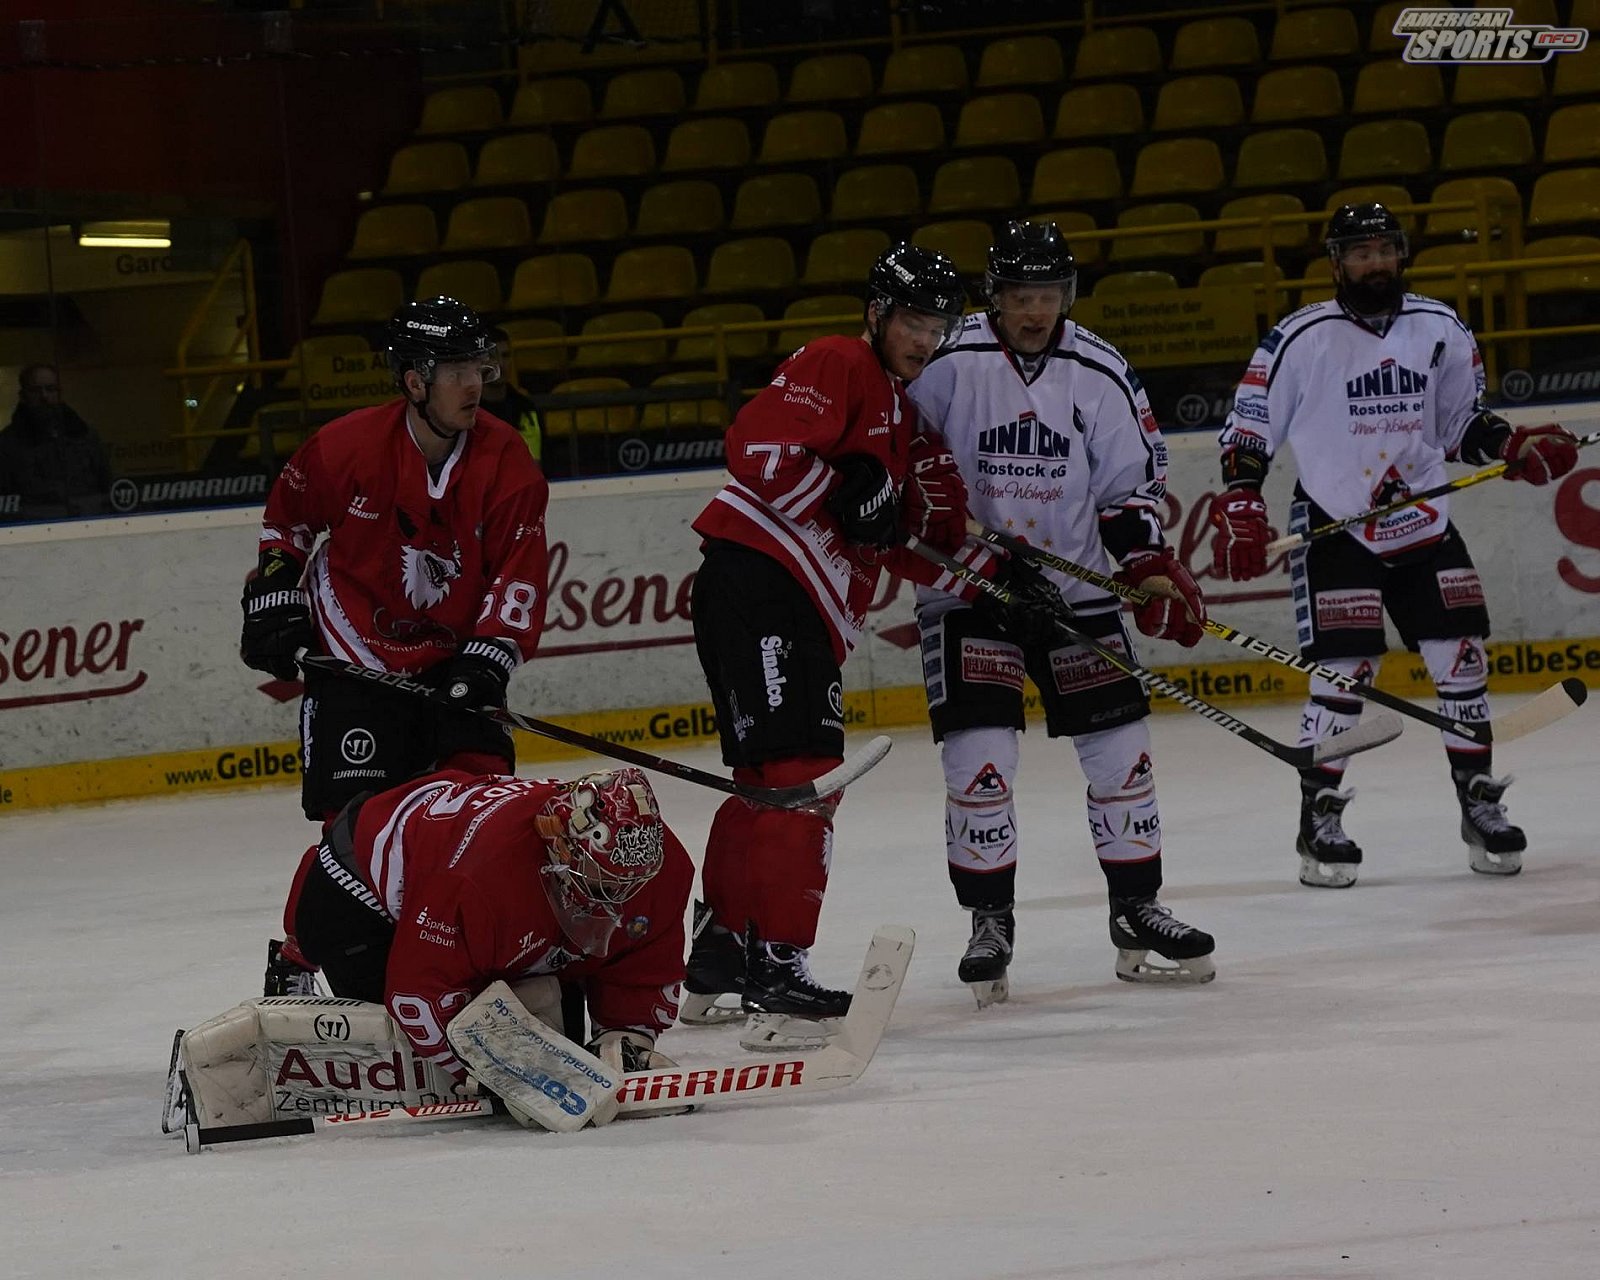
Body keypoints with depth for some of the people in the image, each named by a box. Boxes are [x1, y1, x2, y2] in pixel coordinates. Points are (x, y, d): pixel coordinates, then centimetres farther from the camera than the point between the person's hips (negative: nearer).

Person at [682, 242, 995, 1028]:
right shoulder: (836, 367, -5)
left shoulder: (899, 417, 25)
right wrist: (849, 499, -19)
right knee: (798, 774, -14)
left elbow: (909, 549, 23)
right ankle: (776, 962, -15)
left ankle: (719, 955, 23)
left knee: (772, 779, 15)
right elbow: (757, 448, -20)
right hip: (755, 585, -10)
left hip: (807, 614, 10)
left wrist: (996, 571, 12)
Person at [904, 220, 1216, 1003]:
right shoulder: (948, 362, -11)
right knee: (979, 754, -11)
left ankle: (1137, 911, 15)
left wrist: (1150, 564, -8)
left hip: (1073, 581, 3)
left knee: (1119, 746, 2)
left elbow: (1131, 481, 4)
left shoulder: (1099, 374, -1)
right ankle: (989, 922, 3)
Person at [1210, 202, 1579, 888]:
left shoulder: (1440, 330, 4)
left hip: (1424, 523, 4)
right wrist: (1240, 505, -15)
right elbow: (1249, 428, -4)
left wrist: (1515, 447, -3)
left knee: (1462, 657, 0)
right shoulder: (1301, 339, -8)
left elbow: (1463, 420, 14)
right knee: (1343, 671, -11)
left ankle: (1479, 800, 14)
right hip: (1334, 528, -4)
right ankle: (1319, 819, -1)